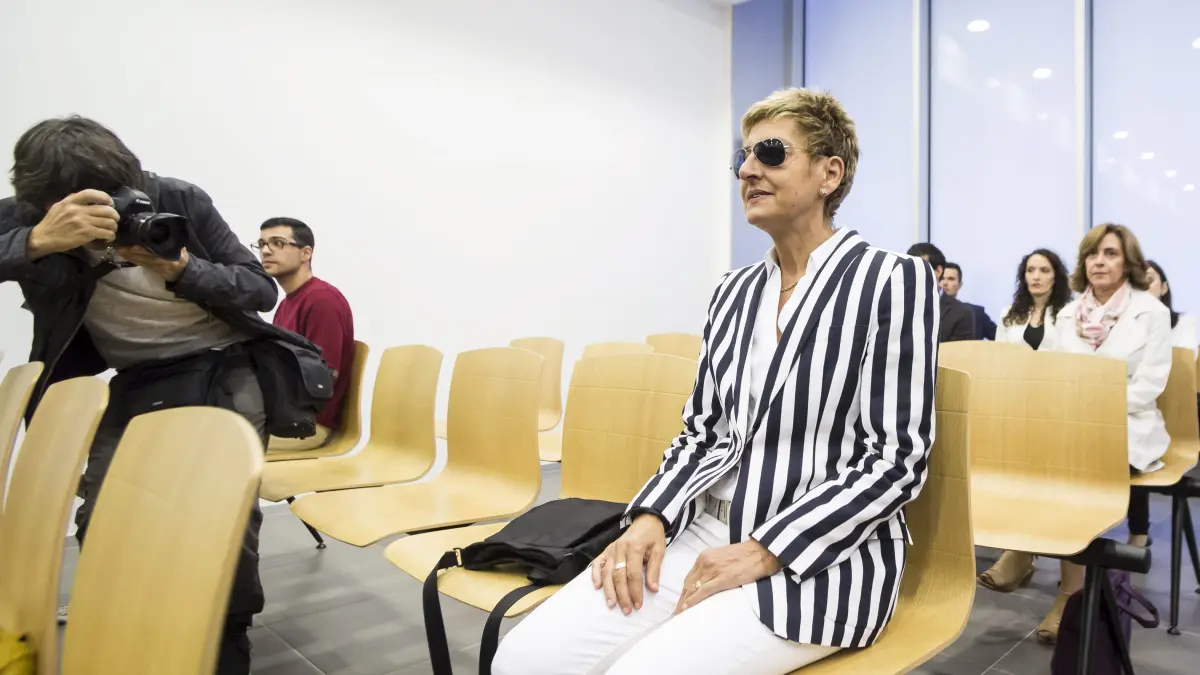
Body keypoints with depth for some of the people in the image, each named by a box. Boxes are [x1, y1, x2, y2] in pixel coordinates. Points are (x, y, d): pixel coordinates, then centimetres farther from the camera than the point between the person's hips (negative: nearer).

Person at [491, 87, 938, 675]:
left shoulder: (893, 281, -6)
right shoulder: (734, 291, 11)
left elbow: (896, 461, -10)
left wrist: (765, 553, -16)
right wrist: (651, 517, -5)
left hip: (820, 561, -4)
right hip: (707, 533, 5)